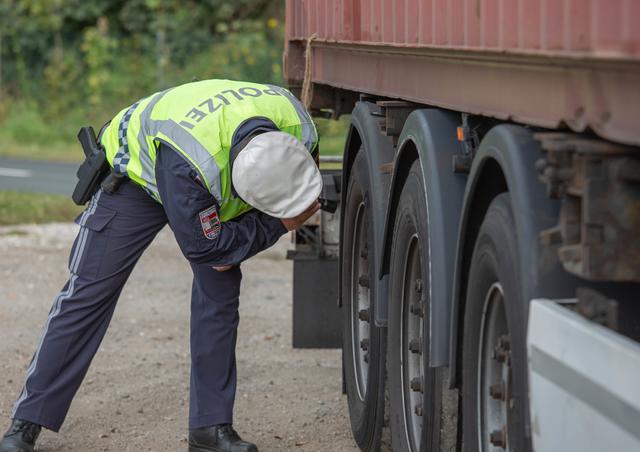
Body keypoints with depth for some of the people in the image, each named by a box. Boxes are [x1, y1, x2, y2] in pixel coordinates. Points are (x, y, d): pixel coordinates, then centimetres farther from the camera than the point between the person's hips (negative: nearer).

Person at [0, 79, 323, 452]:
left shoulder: (295, 120, -30)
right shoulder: (191, 158, -47)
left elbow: (301, 181, -6)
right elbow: (202, 246, -33)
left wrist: (232, 249, -13)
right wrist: (279, 224, -28)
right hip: (136, 171, -5)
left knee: (221, 287, -5)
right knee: (89, 292, -6)